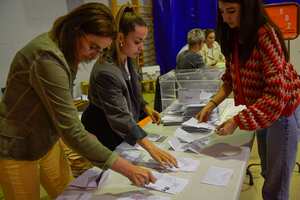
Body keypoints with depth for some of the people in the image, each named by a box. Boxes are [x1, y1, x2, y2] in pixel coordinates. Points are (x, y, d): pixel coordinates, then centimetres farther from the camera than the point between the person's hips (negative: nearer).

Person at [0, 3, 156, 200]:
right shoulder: (48, 59, -31)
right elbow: (71, 130, -33)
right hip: (17, 149, -7)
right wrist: (126, 169, -30)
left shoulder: (65, 49, -3)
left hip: (46, 142, 8)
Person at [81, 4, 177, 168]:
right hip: (104, 135, -7)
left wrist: (146, 107, 0)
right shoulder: (106, 71, -34)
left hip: (121, 130, 8)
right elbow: (120, 116, -39)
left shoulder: (128, 60, -6)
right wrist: (151, 148, -45)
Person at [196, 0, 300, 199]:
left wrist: (237, 121, -33)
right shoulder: (234, 36, -2)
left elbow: (276, 95, -29)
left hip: (282, 111, -7)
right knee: (267, 174, 22)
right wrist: (212, 104, -10)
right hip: (261, 111, 7)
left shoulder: (266, 35, -26)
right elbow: (230, 78, 4)